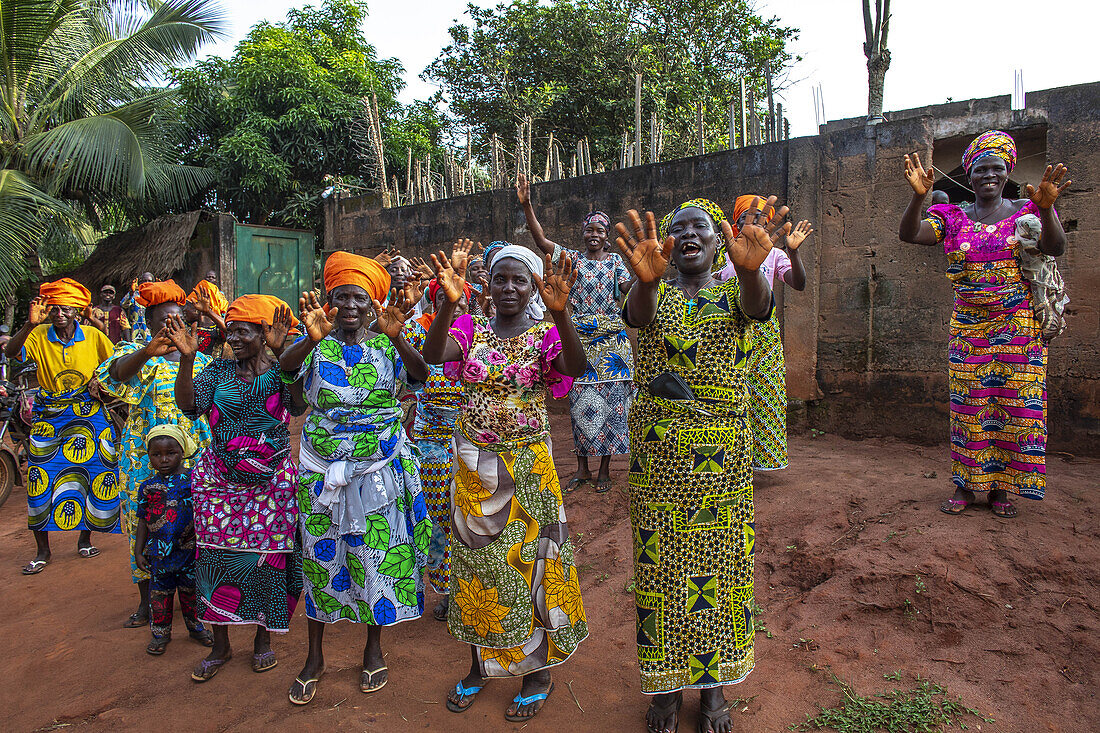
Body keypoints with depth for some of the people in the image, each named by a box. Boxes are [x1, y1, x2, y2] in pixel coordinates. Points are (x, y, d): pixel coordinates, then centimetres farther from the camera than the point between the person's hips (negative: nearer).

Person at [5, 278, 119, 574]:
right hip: (48, 416, 0)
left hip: (88, 413, 0)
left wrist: (101, 381, -8)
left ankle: (85, 538, 18)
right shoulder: (39, 335, -3)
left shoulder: (94, 336, -2)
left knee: (92, 473, -1)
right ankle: (43, 550, 9)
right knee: (41, 478, -4)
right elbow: (10, 353, -21)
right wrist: (30, 324, -34)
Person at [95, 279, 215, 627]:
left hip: (194, 459, 3)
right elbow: (118, 371, -28)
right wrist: (148, 351, -47)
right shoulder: (137, 354, -3)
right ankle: (146, 602, 20)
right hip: (146, 459, -2)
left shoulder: (200, 360, 9)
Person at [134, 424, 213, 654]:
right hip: (159, 550, 1)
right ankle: (160, 632, 29)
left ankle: (196, 626, 31)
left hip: (189, 549, -1)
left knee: (191, 590, 12)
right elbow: (143, 521, 6)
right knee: (159, 592, 11)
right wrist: (138, 551, 4)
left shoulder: (193, 480, -5)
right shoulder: (148, 486, 0)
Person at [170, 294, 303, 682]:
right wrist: (187, 358, -19)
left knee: (266, 556, 3)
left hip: (270, 483, -3)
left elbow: (297, 400, -26)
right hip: (220, 480, 3)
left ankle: (263, 638, 25)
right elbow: (188, 405, -6)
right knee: (216, 556, 5)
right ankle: (220, 645, 23)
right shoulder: (219, 369, 5)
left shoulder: (281, 371, -5)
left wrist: (279, 352, -37)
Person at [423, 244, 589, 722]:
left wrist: (560, 312, -41)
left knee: (530, 559, 6)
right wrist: (449, 304, -34)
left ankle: (539, 671, 26)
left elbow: (576, 367, -27)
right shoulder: (470, 329, 1)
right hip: (473, 464, 3)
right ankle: (481, 664, 34)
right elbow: (433, 355, -18)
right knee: (476, 561, 13)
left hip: (528, 466, -3)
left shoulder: (546, 333, -6)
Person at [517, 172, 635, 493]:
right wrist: (526, 204, -14)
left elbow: (628, 289, -2)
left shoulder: (615, 261, 10)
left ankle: (604, 469, 12)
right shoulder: (572, 258, 8)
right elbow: (541, 240, -5)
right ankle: (582, 468, 15)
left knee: (611, 401, 0)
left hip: (611, 340, 0)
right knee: (579, 401, 2)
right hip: (579, 339, 0)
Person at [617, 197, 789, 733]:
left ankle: (713, 685, 29)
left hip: (722, 454, 1)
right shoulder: (655, 295, 3)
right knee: (660, 566, 8)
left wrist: (749, 268, -46)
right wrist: (646, 278, -47)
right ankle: (665, 684, 26)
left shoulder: (734, 292, 4)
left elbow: (757, 306, -22)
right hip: (657, 452, 0)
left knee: (718, 567, 10)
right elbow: (638, 314, -22)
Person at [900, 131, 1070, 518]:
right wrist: (919, 196, -27)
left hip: (1019, 327, 0)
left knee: (1015, 403, 1)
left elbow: (1055, 248, -12)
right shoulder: (952, 217, 6)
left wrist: (1046, 208, -30)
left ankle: (1002, 488, 13)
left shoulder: (1026, 210, 4)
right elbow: (909, 234, -10)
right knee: (968, 405, 2)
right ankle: (966, 484, 12)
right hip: (968, 327, 1)